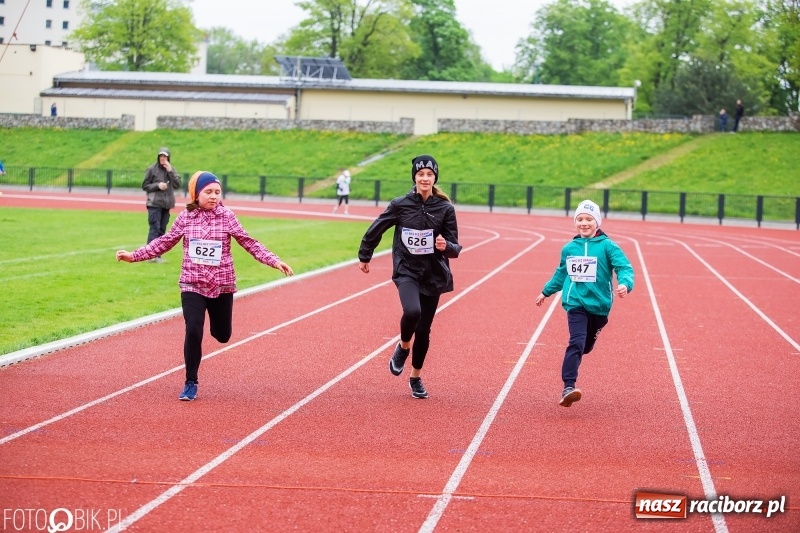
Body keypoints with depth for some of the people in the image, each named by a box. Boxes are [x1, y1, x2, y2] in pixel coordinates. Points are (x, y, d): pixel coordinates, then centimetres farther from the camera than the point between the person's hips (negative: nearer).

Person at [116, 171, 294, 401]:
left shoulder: (227, 216, -4)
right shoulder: (185, 217, -2)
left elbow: (248, 242, -3)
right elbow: (164, 242, 7)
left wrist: (274, 261, -12)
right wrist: (134, 255, 2)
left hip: (222, 285, 1)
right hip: (192, 284, -1)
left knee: (222, 335, 10)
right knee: (193, 331, -14)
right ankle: (191, 384, 2)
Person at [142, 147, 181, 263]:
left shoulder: (172, 169, 9)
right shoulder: (151, 169, -2)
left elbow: (177, 185, 1)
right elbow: (145, 186, 0)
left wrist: (170, 171, -7)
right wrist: (157, 185, -14)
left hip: (167, 204, 5)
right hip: (154, 204, -4)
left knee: (162, 230, 6)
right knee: (154, 228, -13)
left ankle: (157, 255, 9)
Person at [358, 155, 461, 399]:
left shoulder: (445, 209, -5)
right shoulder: (400, 204, -6)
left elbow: (454, 248, -3)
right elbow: (377, 228, 9)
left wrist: (446, 246, -26)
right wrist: (364, 256, 19)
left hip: (433, 275, 2)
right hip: (406, 271, -1)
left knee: (423, 329, 7)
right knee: (412, 311, -29)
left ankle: (416, 377, 28)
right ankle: (403, 347, 3)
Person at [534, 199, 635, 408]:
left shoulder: (608, 246, -4)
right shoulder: (569, 248, 7)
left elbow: (625, 268, -12)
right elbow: (561, 273, 24)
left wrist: (624, 284, -32)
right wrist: (546, 291, 32)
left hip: (599, 305, 0)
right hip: (576, 304, 0)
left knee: (586, 346, 12)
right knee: (576, 342, -18)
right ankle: (568, 387, -24)